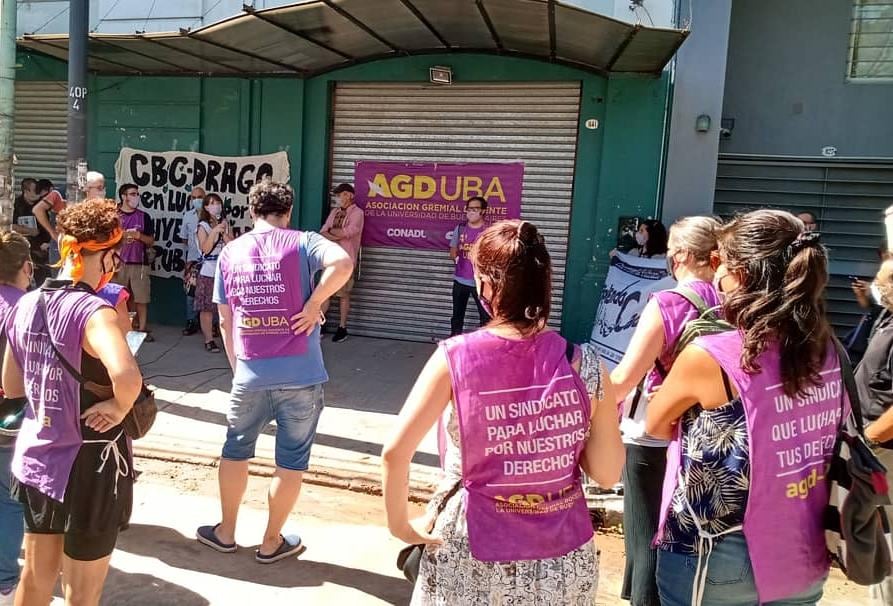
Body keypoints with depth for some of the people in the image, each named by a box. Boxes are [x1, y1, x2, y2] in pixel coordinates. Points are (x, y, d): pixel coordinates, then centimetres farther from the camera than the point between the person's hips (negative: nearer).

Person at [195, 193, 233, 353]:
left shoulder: (226, 224, 11)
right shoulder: (203, 226, 0)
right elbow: (205, 248, -13)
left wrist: (224, 233, -10)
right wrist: (214, 231, -18)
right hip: (208, 271, -3)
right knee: (207, 308, -1)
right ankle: (209, 340, 7)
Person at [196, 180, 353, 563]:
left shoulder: (230, 252, 7)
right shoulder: (302, 243, -5)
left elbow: (225, 321, 12)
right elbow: (343, 263, -28)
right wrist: (313, 304, -16)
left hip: (250, 374, 4)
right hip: (300, 375, -3)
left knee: (236, 450, 23)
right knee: (291, 460, 12)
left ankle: (225, 532, 36)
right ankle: (271, 542, 25)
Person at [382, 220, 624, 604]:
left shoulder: (455, 357, -17)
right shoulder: (585, 366, -13)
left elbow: (395, 452, -18)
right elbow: (607, 473, -7)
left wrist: (399, 522, -3)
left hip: (475, 554, -2)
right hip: (565, 559, 2)